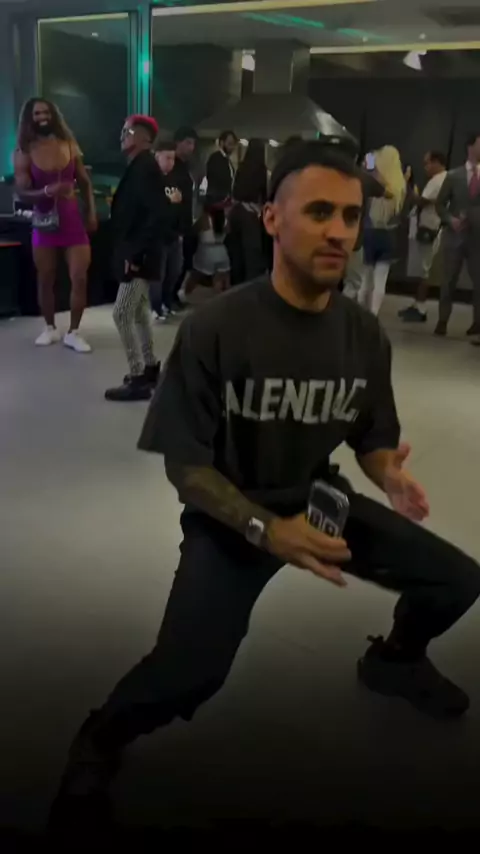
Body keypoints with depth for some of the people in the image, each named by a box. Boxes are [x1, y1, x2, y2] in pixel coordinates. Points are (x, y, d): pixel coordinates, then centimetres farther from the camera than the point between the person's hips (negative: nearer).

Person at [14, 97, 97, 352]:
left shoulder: (69, 146, 3)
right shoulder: (24, 153, -3)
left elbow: (85, 183, 10)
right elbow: (22, 192, -8)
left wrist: (91, 213, 3)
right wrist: (46, 191, -27)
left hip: (72, 220, 1)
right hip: (44, 222, 0)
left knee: (79, 279, -7)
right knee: (45, 280, 8)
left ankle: (73, 332, 4)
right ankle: (50, 328, 25)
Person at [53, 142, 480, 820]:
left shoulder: (365, 334, -5)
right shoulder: (216, 327, -20)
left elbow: (372, 437, 6)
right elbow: (185, 464, -16)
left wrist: (390, 477, -19)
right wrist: (266, 530, -32)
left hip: (322, 501, 5)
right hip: (233, 516, -5)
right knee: (189, 676, -27)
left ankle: (394, 659, 33)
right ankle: (100, 740, 8)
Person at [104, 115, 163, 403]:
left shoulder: (145, 167, -17)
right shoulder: (139, 166, 12)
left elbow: (159, 213, -27)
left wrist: (136, 252, -25)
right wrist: (132, 251, 12)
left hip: (139, 255, -10)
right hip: (135, 253, 10)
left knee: (123, 315, -8)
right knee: (139, 312, 16)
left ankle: (138, 379, -2)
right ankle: (150, 368, 26)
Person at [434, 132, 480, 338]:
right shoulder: (454, 176, 4)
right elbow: (440, 204, 6)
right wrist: (450, 219, -11)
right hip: (454, 235, 0)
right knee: (448, 280, 5)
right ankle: (443, 320, 15)